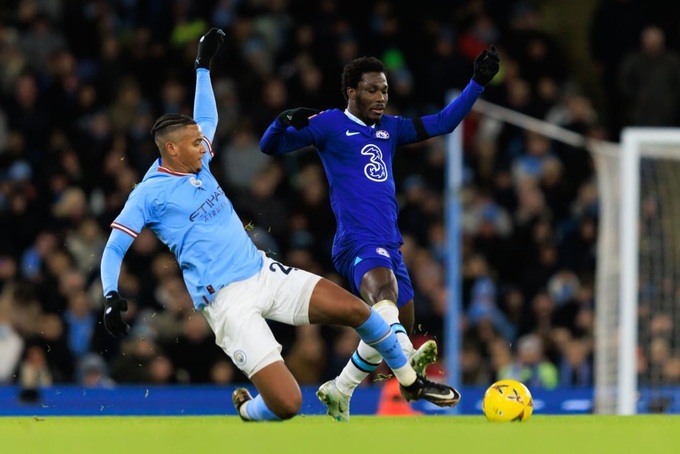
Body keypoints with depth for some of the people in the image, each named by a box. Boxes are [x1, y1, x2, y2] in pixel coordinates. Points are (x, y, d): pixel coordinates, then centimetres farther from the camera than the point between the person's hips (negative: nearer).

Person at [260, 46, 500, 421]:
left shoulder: (390, 128, 20)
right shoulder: (329, 124, 3)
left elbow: (442, 123, 24)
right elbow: (269, 146, 2)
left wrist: (478, 83, 18)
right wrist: (284, 122, -20)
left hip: (390, 245, 8)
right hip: (357, 242, -8)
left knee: (400, 330, 10)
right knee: (385, 295, -36)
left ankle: (338, 391, 25)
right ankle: (408, 364, -63)